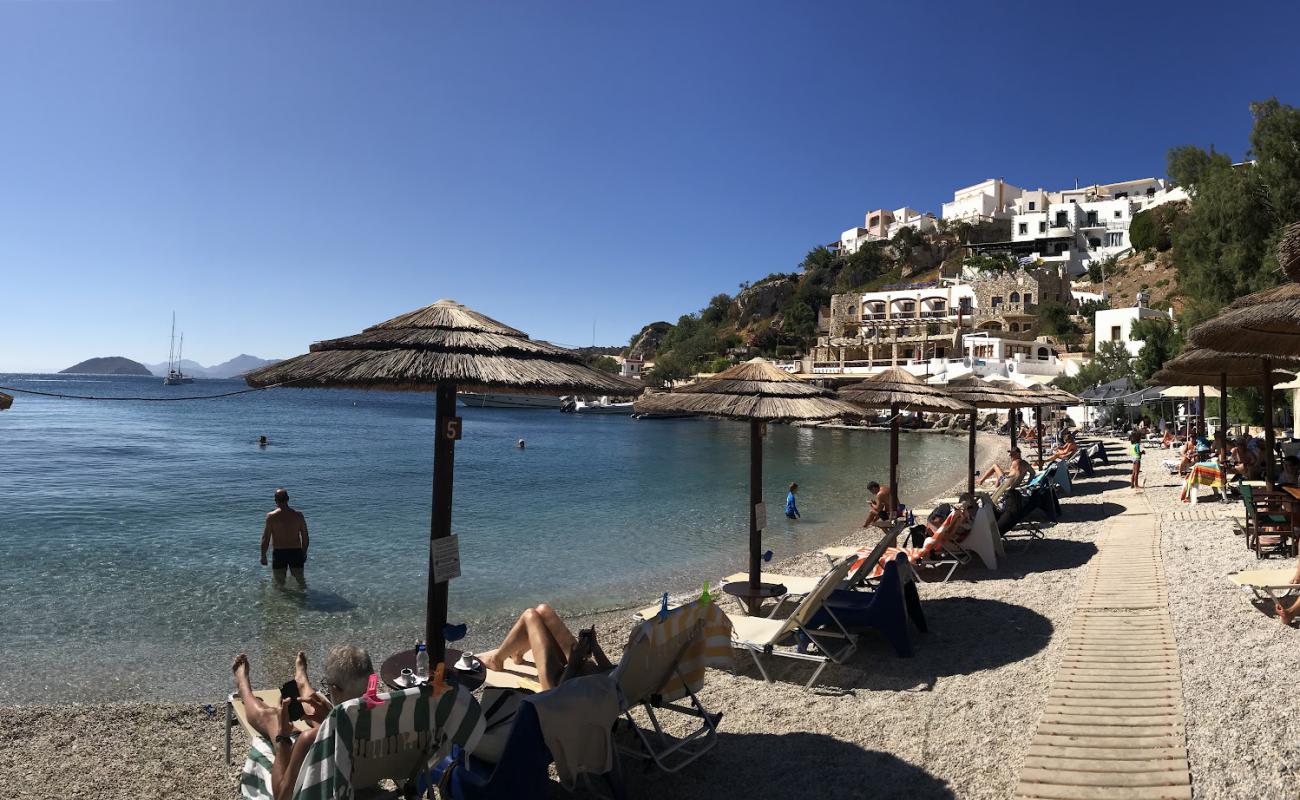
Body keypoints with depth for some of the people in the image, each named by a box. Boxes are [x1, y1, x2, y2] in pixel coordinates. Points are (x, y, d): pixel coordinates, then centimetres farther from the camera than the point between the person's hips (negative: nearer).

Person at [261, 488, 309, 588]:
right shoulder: (298, 515, -3)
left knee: (279, 583, 13)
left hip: (278, 553, -2)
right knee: (300, 579, 20)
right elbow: (305, 537, 3)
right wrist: (304, 553, 16)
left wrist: (263, 556, 6)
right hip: (296, 552, 2)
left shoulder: (271, 517, -9)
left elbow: (265, 538, -7)